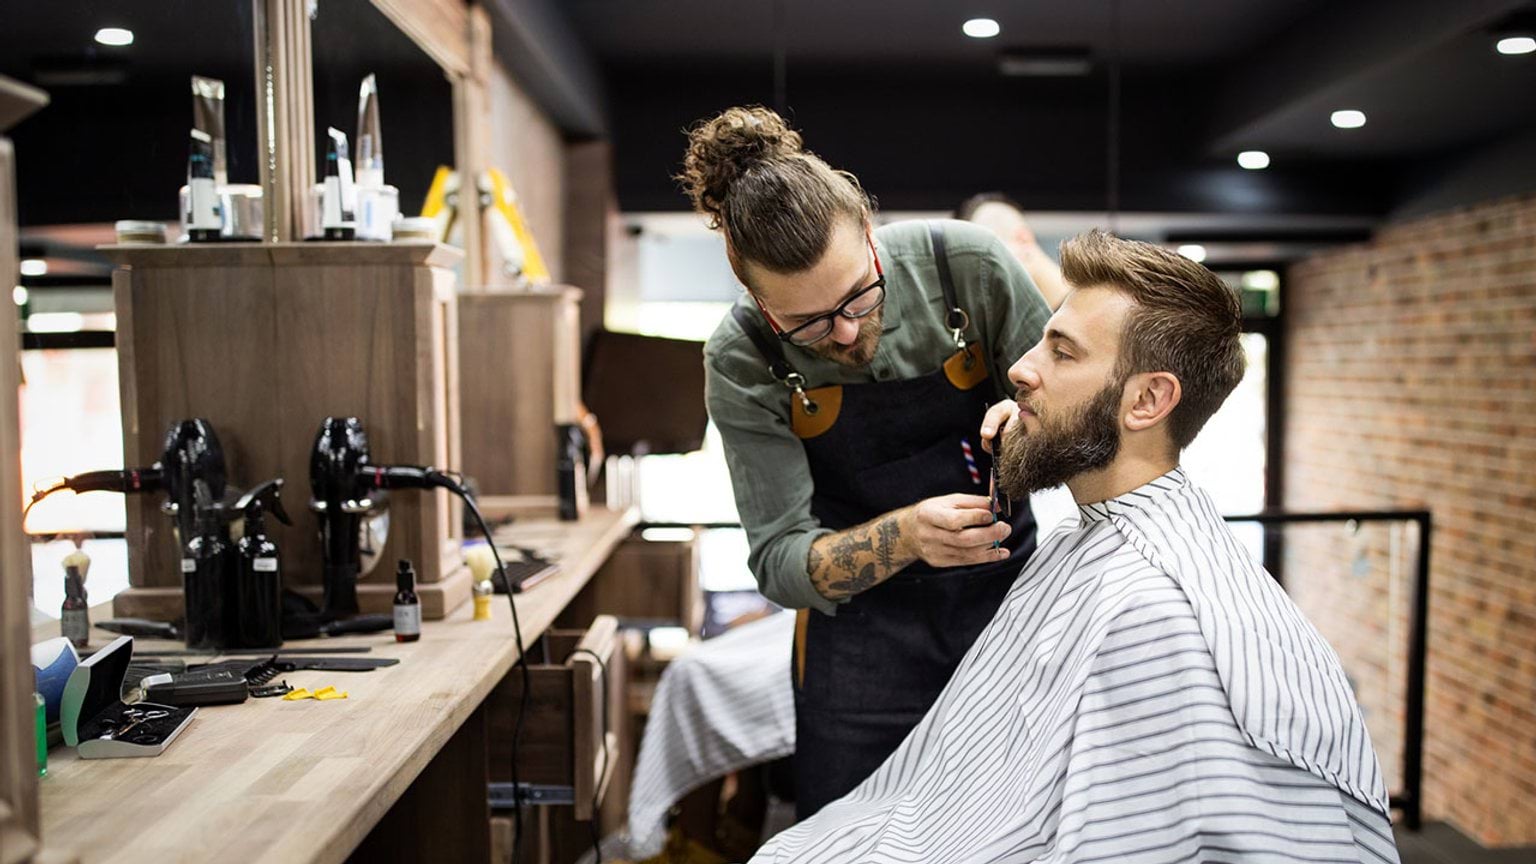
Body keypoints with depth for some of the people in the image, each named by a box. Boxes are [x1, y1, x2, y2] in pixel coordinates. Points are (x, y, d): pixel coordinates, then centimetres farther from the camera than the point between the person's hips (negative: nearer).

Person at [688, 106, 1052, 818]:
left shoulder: (967, 265, -15)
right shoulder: (741, 363, -15)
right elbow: (779, 564, -13)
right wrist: (905, 535, -31)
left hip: (1008, 592, 1)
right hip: (861, 632, -1)